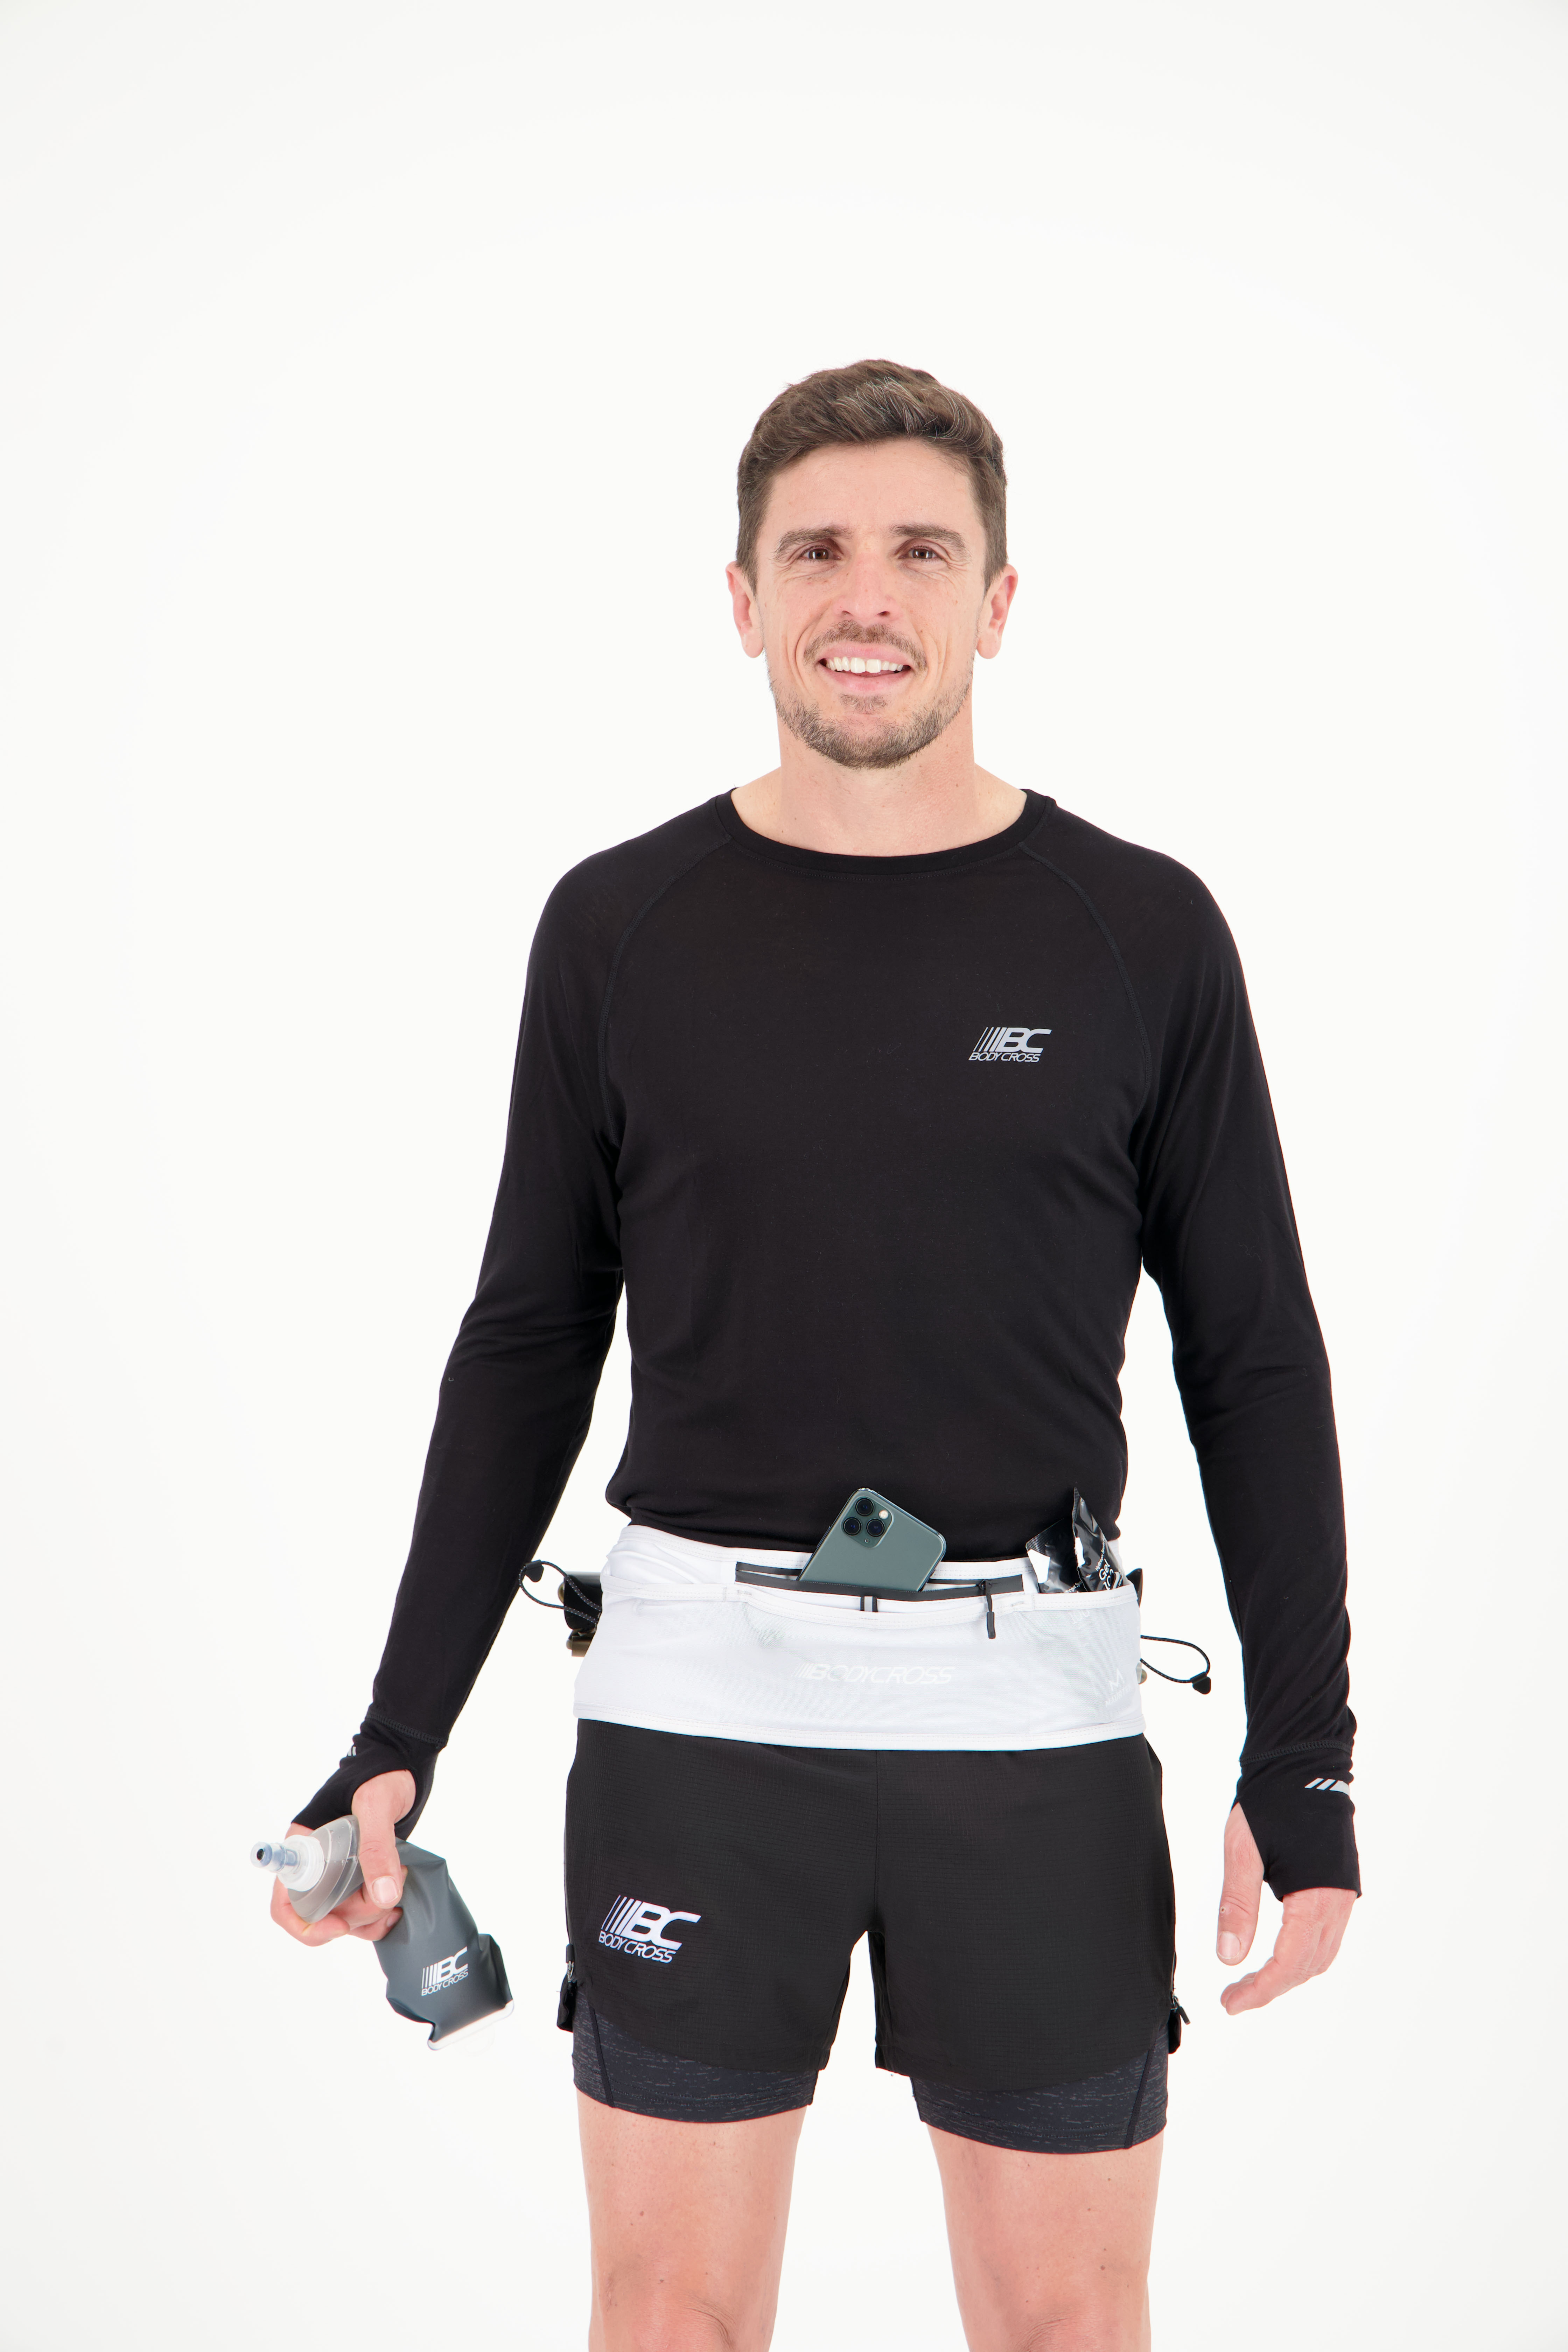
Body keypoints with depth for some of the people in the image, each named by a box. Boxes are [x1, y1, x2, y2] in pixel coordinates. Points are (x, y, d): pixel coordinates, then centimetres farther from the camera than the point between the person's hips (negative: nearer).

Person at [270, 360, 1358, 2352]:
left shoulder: (1139, 934, 1)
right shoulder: (621, 929, 3)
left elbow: (1256, 1369, 4)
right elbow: (526, 1349, 7)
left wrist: (1302, 1767, -2)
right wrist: (401, 1735, 3)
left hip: (1034, 1714, 0)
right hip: (696, 1703, 0)